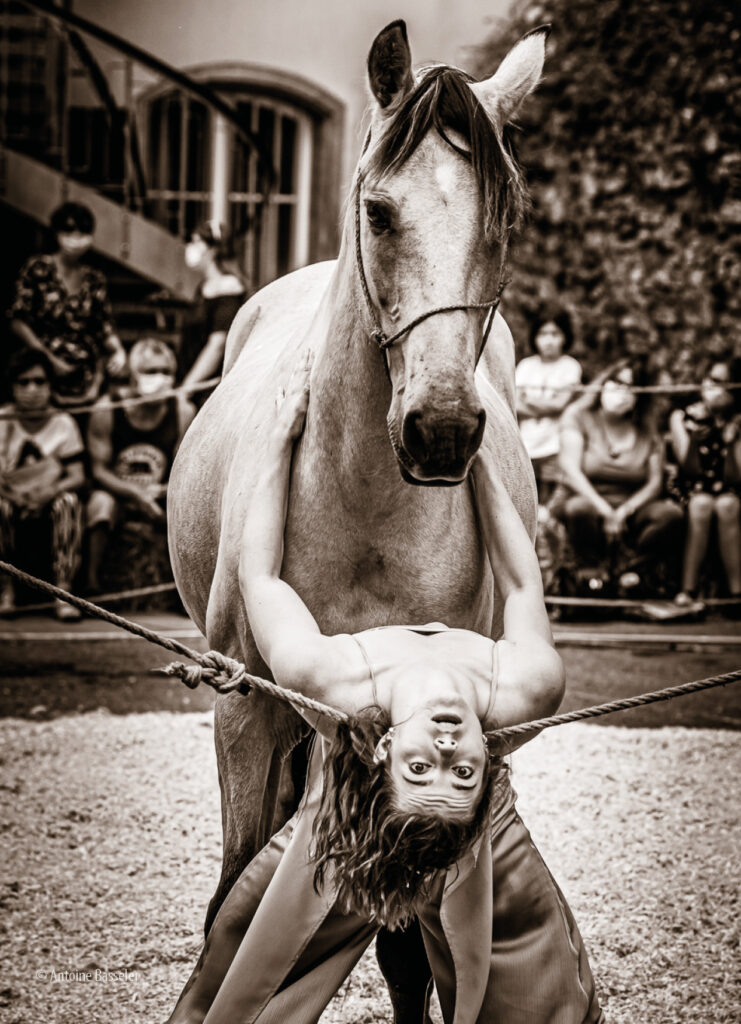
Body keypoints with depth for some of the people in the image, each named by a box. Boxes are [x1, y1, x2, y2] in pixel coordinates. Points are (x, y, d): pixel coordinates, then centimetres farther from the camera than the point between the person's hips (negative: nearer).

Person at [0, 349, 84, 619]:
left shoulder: (63, 423, 1)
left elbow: (77, 477, -5)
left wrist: (47, 494, -23)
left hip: (51, 498, 0)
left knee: (69, 502, -33)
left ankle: (63, 591, -33)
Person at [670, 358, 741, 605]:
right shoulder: (682, 417, 3)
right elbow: (690, 469, -7)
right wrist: (695, 434, -18)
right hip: (692, 492, 0)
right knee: (701, 505, -30)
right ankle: (688, 589, -30)